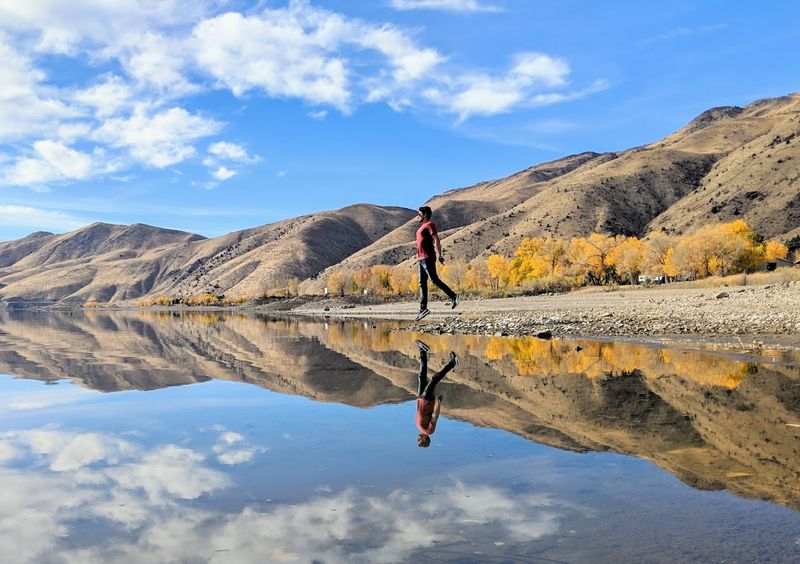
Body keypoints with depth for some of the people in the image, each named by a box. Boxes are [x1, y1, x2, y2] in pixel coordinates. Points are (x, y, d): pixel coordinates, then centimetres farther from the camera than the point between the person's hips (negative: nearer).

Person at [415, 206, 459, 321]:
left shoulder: (429, 225, -6)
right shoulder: (422, 227, 22)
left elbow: (436, 240, -14)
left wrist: (439, 255, -20)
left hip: (428, 258, -10)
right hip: (422, 259, 10)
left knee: (435, 280, -10)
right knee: (422, 283, 5)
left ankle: (453, 296, -1)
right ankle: (423, 308, 4)